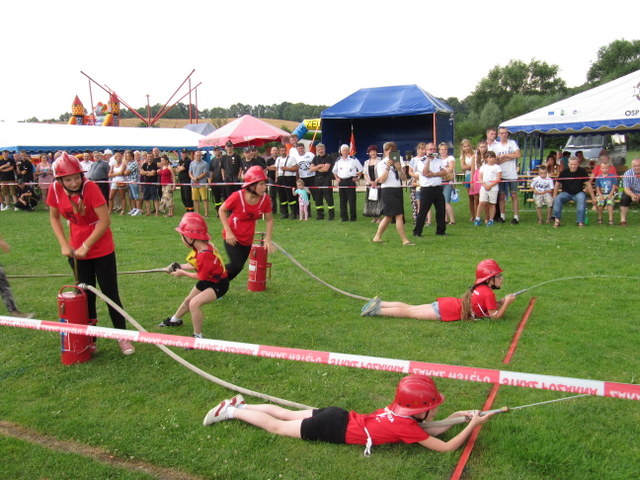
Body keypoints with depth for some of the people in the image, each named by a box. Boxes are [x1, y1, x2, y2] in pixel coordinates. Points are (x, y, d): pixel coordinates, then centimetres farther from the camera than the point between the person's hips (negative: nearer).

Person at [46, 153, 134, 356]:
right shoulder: (55, 189, -7)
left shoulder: (90, 187, -21)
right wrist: (64, 244, -4)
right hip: (76, 251, 4)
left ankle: (122, 337, 15)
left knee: (111, 293, 3)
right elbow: (54, 217, 7)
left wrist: (86, 246, -20)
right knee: (86, 295, 12)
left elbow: (105, 221, -22)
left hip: (101, 249, -4)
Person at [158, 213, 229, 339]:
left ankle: (198, 336, -11)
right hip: (208, 280, 10)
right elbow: (196, 265, 5)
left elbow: (201, 276, -23)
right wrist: (180, 267, -6)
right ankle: (175, 320, 55)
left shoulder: (205, 255, -34)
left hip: (218, 284, -10)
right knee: (188, 300, 27)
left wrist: (183, 273, -11)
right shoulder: (201, 247, -6)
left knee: (195, 303, -27)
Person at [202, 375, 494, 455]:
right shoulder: (407, 426, -18)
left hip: (337, 416, 6)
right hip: (334, 429, -6)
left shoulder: (398, 410, 4)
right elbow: (446, 447, -16)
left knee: (287, 415, 18)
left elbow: (431, 431, 15)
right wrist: (472, 426, -10)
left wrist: (456, 417, 6)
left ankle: (239, 405, 24)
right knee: (277, 427, 4)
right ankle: (231, 411, 10)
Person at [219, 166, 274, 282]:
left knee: (238, 266, 14)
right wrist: (228, 232, -16)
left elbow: (269, 219, -2)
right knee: (237, 265, -12)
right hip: (232, 237, -5)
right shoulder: (237, 196, -25)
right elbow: (222, 210, -11)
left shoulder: (265, 199, -15)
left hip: (247, 239, 5)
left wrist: (268, 239, -9)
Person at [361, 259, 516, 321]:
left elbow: (489, 306, 24)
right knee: (409, 312, -5)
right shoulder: (489, 293, -13)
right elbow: (495, 315, -12)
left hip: (445, 304, 7)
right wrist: (507, 303, -5)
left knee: (410, 309, 11)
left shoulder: (480, 288, 13)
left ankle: (379, 304, 11)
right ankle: (377, 310, -5)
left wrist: (502, 301, 11)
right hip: (447, 312, -7)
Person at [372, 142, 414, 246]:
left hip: (398, 190, 7)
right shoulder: (381, 164, -4)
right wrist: (387, 168, -18)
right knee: (399, 215, -10)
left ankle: (377, 237, 23)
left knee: (388, 216, 12)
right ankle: (405, 240, -6)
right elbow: (381, 180, -13)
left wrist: (400, 170, -9)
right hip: (388, 191, -7)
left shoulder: (398, 163, 14)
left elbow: (404, 179, 8)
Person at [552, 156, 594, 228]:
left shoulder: (582, 171, -7)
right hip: (566, 193, 1)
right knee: (557, 199, -29)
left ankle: (580, 222, -31)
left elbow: (588, 184, -4)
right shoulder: (564, 172, -5)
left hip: (578, 193, -1)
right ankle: (557, 220, -28)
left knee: (582, 198, -34)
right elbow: (557, 184, 0)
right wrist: (554, 197, -9)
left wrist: (593, 198, -6)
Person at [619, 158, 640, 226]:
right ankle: (623, 220, -22)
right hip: (630, 192, -1)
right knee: (624, 199, -28)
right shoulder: (627, 174, -18)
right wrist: (632, 195, -44)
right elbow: (626, 188, -23)